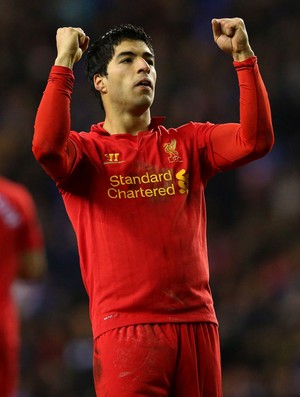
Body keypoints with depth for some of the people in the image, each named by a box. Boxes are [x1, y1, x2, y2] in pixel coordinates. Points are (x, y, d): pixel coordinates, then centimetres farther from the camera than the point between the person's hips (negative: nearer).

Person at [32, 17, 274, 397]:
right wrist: (63, 63, -15)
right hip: (125, 328, -3)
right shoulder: (87, 151, 5)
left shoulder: (187, 143, 14)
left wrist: (243, 56, -5)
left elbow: (255, 140, 0)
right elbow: (46, 147, -18)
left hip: (196, 322, 3)